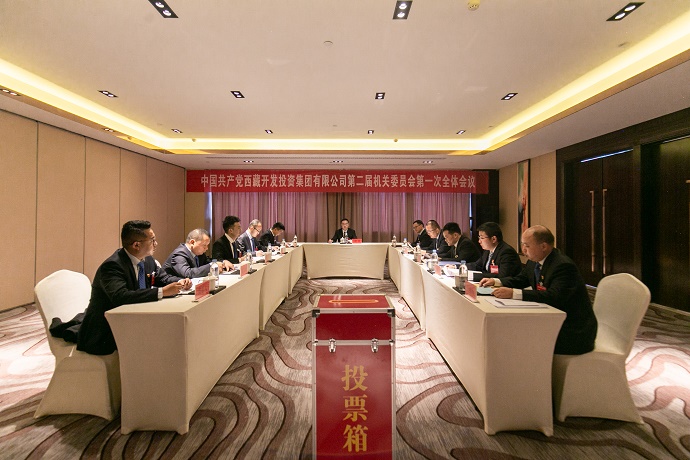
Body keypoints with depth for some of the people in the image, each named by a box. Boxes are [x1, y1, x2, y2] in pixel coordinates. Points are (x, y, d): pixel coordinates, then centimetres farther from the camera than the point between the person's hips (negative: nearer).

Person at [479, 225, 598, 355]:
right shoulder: (534, 261, 4)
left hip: (572, 331, -8)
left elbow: (554, 297, -34)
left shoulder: (564, 265, -22)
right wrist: (495, 281, 0)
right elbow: (520, 280, 18)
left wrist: (513, 293, -39)